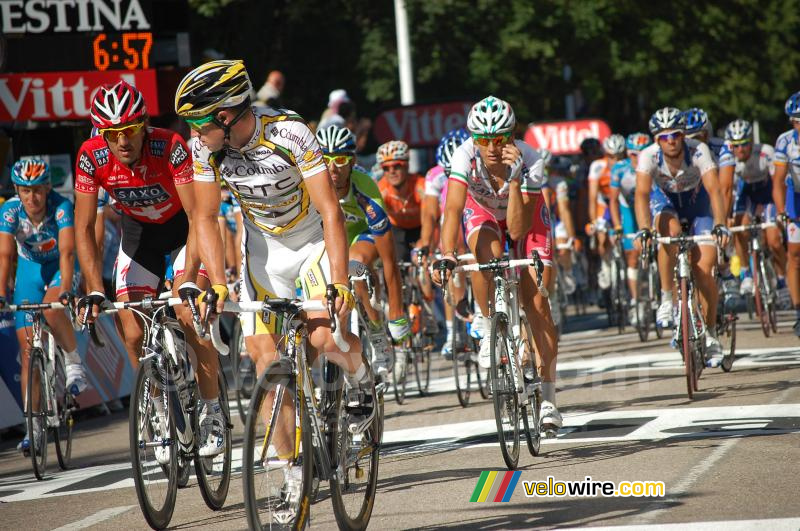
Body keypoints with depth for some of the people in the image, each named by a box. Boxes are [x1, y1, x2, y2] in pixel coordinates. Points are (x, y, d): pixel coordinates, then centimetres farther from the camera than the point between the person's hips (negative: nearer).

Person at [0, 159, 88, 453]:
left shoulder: (61, 207, -28)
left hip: (60, 267, -3)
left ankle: (74, 362, -10)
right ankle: (33, 426, -2)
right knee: (28, 348, -5)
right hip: (30, 269, 3)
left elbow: (67, 251, -37)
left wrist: (65, 289, -51)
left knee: (51, 308, -36)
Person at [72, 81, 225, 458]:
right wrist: (94, 291, -29)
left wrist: (188, 282, -43)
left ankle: (212, 412, -2)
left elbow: (198, 217, -35)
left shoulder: (170, 147, -34)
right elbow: (84, 228, -19)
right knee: (134, 335, -6)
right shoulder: (91, 157, -24)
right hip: (139, 232, 3)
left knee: (191, 320, -21)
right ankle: (164, 418, 14)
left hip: (183, 227, -3)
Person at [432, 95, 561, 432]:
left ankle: (548, 398, -4)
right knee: (488, 254, -36)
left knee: (536, 301, -13)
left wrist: (514, 179, -47)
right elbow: (453, 209, -42)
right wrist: (447, 254, -57)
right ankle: (488, 328, -9)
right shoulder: (466, 156, -33)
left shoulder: (530, 161, -34)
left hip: (524, 211, 0)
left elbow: (517, 230, -37)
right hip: (482, 209, 0)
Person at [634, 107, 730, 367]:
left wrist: (721, 225, -55)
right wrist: (644, 230, -55)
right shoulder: (648, 156, -29)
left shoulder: (698, 151, -31)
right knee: (670, 231, -36)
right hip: (665, 199, 0)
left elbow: (714, 190, -39)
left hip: (696, 199, 0)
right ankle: (667, 299, -21)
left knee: (704, 269, -11)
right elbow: (642, 194, -38)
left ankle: (710, 336, 3)